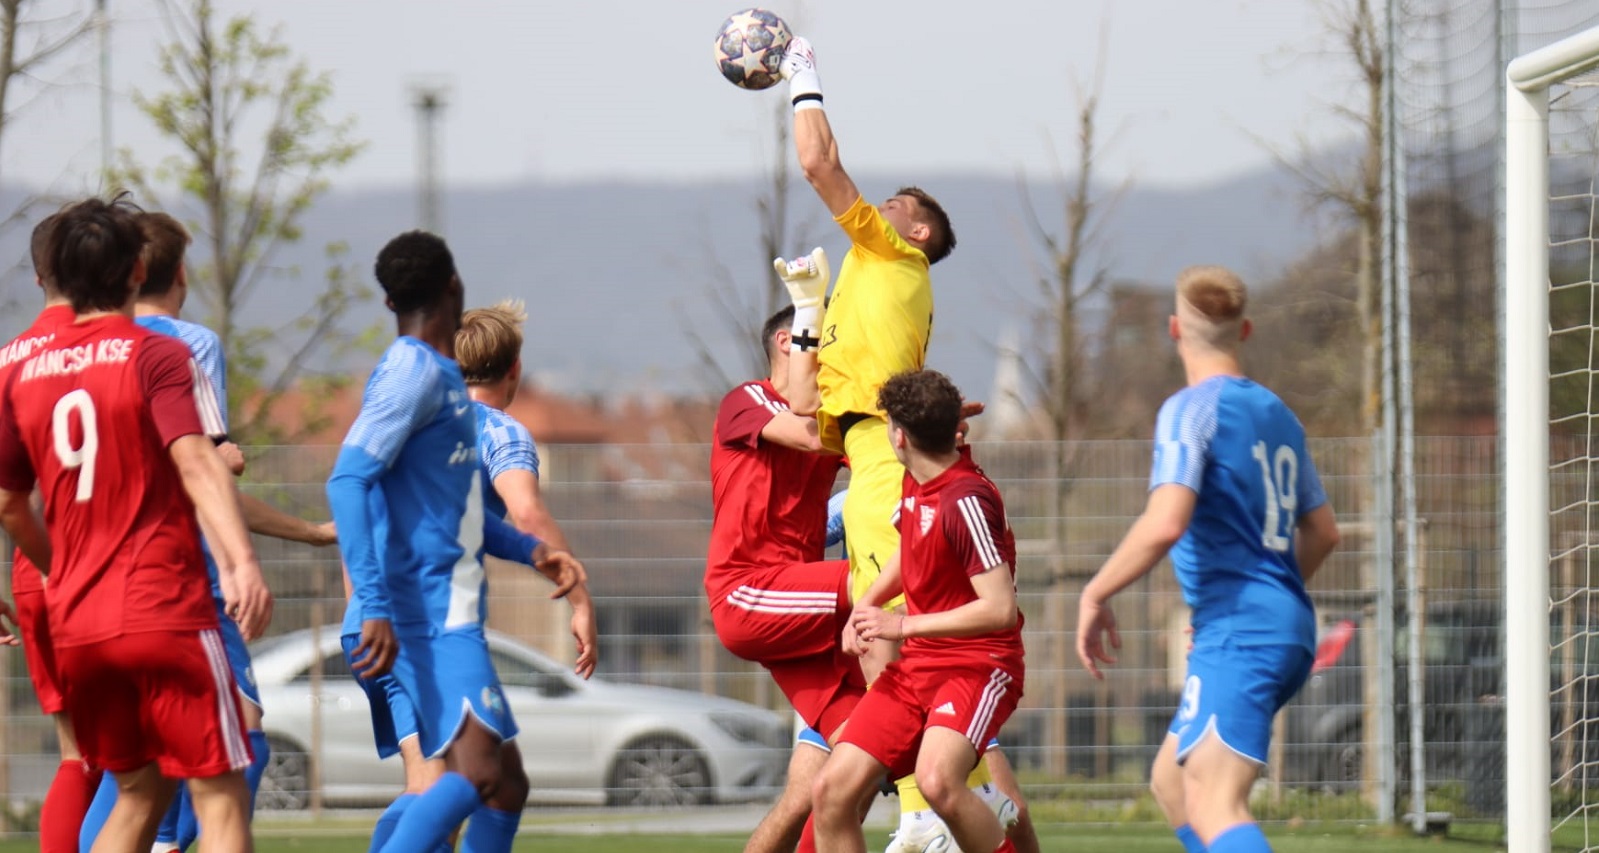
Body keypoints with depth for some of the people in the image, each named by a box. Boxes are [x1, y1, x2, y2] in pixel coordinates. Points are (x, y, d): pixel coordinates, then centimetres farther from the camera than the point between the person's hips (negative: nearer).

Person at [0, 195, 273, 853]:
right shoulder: (157, 356, -6)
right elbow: (196, 462, -21)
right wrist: (241, 563, -32)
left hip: (74, 625, 6)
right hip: (166, 613, -6)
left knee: (139, 791, 17)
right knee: (218, 791, -2)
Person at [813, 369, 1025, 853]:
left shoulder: (966, 501, -19)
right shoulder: (915, 483, 8)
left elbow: (1000, 609, -24)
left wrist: (905, 625, -18)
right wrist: (867, 604, 10)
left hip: (978, 667, -8)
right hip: (914, 667, 8)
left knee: (936, 780, -35)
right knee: (832, 791, -4)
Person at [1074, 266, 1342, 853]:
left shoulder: (1191, 410, -8)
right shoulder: (1276, 414, 17)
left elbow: (1164, 524, -22)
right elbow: (1322, 533, 25)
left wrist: (1095, 593, -9)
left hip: (1237, 631, -9)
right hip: (1289, 631, 9)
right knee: (1171, 781, 19)